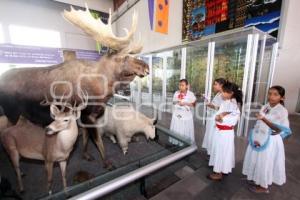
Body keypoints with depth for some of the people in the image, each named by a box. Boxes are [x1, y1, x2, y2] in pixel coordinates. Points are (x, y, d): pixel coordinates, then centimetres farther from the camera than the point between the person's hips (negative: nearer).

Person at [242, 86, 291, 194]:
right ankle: (256, 180, 40)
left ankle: (264, 186, 30)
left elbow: (278, 129, -21)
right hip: (259, 139, 6)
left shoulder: (282, 111, -16)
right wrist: (255, 138, 1)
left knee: (265, 163, 8)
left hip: (270, 141, -6)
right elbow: (259, 124, 7)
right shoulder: (265, 107, 2)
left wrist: (264, 119, -32)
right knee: (256, 160, 19)